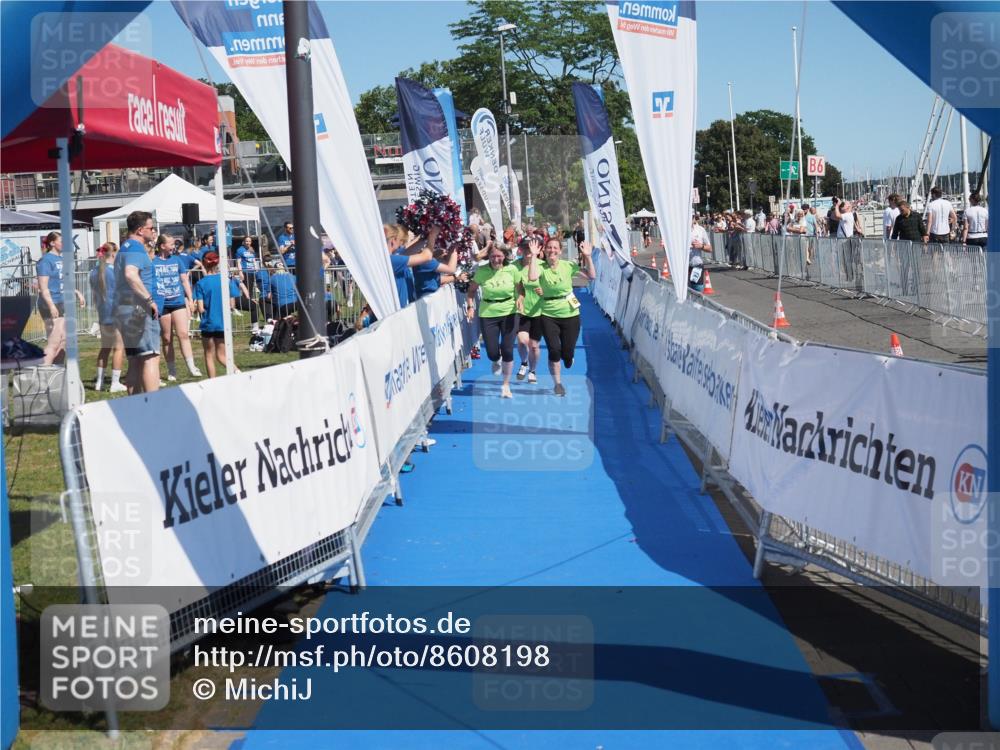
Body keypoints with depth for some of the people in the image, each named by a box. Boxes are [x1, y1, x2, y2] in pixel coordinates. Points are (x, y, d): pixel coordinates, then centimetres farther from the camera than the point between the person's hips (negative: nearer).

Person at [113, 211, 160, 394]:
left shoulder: (126, 248, 21)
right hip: (138, 308, -10)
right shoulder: (136, 248, -12)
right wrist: (150, 299, -28)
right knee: (151, 358, -12)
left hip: (123, 308, 10)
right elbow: (131, 274, -30)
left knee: (135, 362, 10)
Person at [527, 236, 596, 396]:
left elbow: (592, 276, -7)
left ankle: (568, 358, 43)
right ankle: (557, 384, 13)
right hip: (549, 316, 0)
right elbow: (532, 277, -30)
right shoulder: (541, 267, -8)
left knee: (567, 353, 2)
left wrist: (587, 257, -15)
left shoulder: (568, 266, -5)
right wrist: (534, 256, -26)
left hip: (570, 315, 1)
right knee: (554, 350, -9)